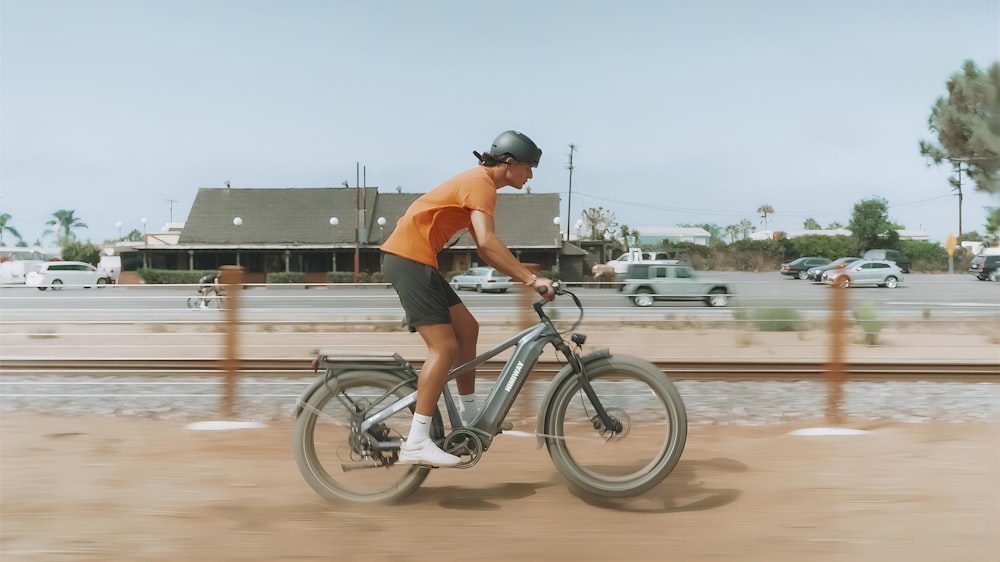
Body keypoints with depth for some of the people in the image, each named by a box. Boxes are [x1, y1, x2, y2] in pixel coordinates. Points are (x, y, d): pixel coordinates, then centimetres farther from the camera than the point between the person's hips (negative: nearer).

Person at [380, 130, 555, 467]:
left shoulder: (480, 183, 19)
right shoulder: (481, 184, -13)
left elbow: (484, 249, 18)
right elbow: (487, 242, -28)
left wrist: (525, 278, 12)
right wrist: (531, 279, -26)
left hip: (416, 259, 10)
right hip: (410, 258, -10)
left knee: (467, 328, 14)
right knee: (445, 347, -14)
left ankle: (469, 416, 24)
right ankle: (416, 443, -13)